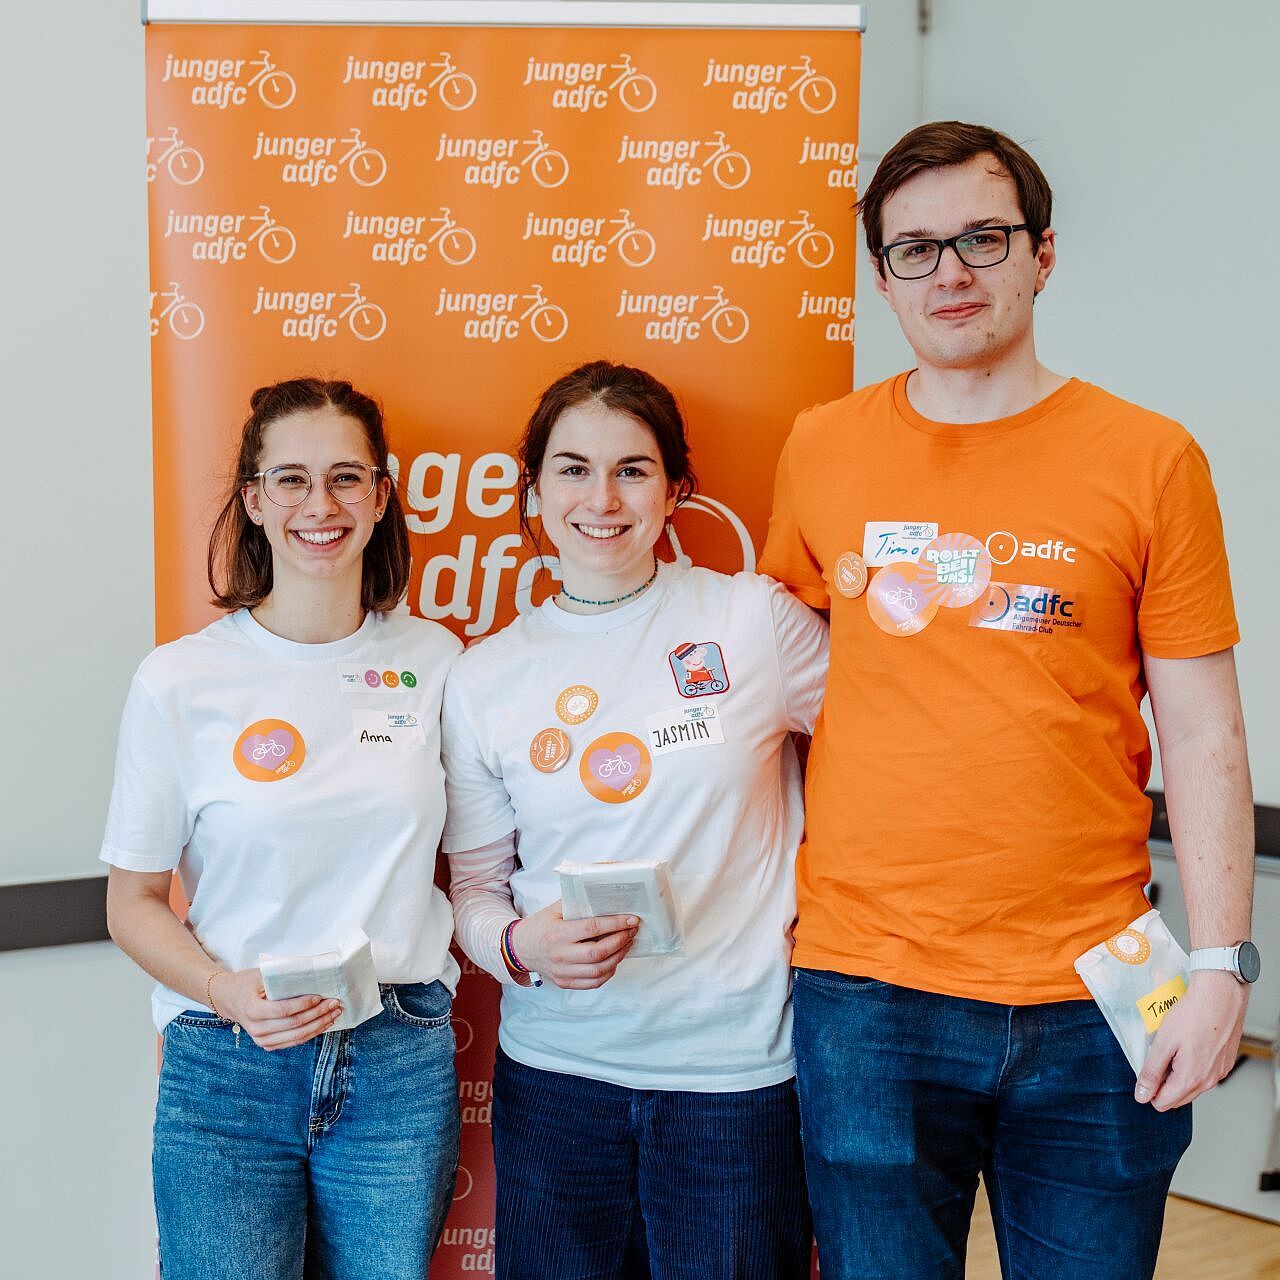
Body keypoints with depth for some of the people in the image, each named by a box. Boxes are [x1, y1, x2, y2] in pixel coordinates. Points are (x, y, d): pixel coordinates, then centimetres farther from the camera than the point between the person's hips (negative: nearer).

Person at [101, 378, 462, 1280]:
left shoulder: (432, 660, 2)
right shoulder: (179, 681, -5)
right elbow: (133, 901, 0)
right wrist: (226, 992, -16)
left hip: (400, 1069, 2)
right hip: (227, 1071, -2)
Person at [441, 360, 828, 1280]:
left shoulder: (758, 619, -4)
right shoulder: (484, 681, 2)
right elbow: (474, 886, 8)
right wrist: (522, 946, -13)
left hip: (736, 1066, -1)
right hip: (556, 1070, 2)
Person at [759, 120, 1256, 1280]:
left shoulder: (1150, 459, -1)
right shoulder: (821, 452, 4)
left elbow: (1203, 737, 0)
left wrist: (1220, 964, -6)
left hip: (1092, 1006, -1)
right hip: (863, 987, 1)